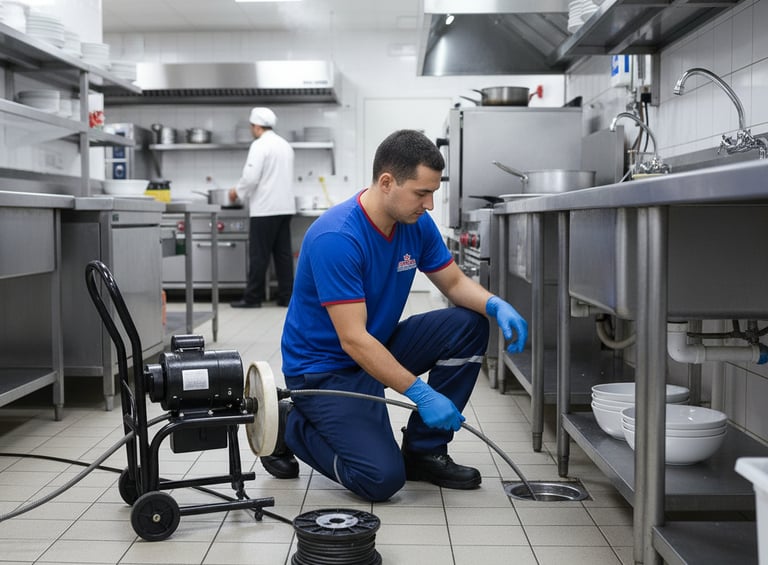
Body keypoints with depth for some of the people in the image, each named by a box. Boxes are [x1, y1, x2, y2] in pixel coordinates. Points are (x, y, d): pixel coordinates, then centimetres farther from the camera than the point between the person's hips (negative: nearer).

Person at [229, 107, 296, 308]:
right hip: (285, 206, 8)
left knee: (259, 254, -2)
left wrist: (237, 191, 0)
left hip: (265, 208, -8)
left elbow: (251, 177, -18)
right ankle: (286, 296, 9)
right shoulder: (285, 145, 15)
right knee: (283, 252, 8)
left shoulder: (260, 145, -11)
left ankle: (253, 297, 3)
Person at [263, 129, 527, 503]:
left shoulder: (417, 223, -5)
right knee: (382, 478, -21)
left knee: (468, 326, -10)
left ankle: (424, 450, 2)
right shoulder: (336, 238, -29)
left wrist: (496, 306, -17)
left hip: (379, 346, 8)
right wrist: (420, 393, -32)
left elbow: (454, 283, 5)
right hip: (323, 368, -8)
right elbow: (353, 340, -30)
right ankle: (291, 427, 6)